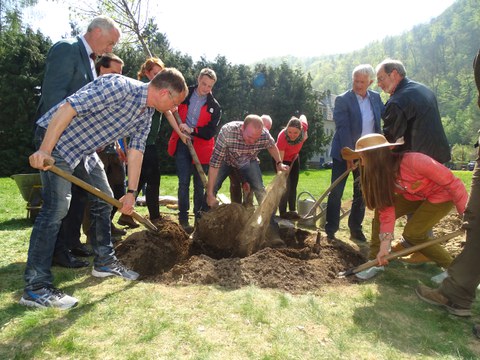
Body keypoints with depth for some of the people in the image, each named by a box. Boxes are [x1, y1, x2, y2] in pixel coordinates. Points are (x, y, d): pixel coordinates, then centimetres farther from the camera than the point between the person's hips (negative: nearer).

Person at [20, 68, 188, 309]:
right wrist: (45, 150, -30)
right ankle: (36, 288, -11)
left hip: (85, 148, 10)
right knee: (57, 206, -17)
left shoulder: (146, 113, 2)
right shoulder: (119, 87, -26)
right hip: (55, 137, -9)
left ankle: (104, 262, 23)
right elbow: (68, 107, -29)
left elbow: (136, 151, 5)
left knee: (103, 199, 10)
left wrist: (131, 192, 3)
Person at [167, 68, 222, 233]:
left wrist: (191, 130, -19)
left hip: (201, 148, 0)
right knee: (183, 182, -3)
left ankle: (200, 218, 19)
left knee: (199, 184, 8)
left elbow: (211, 131, -6)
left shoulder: (214, 106, 1)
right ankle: (183, 219, 5)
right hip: (182, 145, 0)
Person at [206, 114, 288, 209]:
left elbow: (272, 146, -5)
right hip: (226, 160, -1)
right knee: (211, 187, -15)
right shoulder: (227, 132, -42)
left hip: (248, 161, 2)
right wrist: (210, 194, -39)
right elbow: (215, 162, -40)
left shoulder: (265, 135, -32)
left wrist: (279, 163, -7)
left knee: (260, 190, -12)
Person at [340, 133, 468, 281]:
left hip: (442, 195, -6)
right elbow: (387, 209, -15)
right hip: (414, 195, 6)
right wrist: (384, 244, -20)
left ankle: (452, 267, 6)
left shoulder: (414, 161, -37)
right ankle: (376, 261, 4)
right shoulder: (381, 174, -15)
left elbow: (452, 182, -27)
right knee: (380, 213, -8)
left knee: (412, 233, -16)